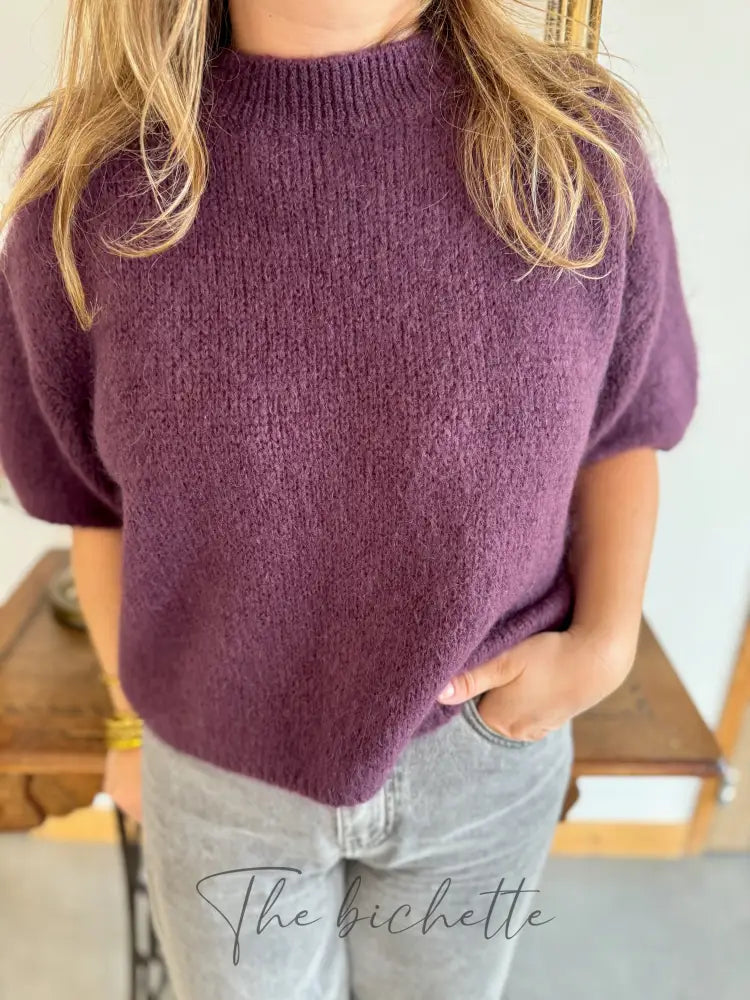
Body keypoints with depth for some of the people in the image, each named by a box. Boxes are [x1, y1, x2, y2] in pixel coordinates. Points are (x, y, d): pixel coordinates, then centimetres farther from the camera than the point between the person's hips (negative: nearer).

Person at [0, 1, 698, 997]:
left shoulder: (579, 144, -14)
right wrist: (133, 718, 7)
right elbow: (99, 498, -3)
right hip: (220, 766, 0)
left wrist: (607, 640, -13)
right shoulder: (90, 174, -14)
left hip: (486, 749, 1)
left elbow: (623, 429, 0)